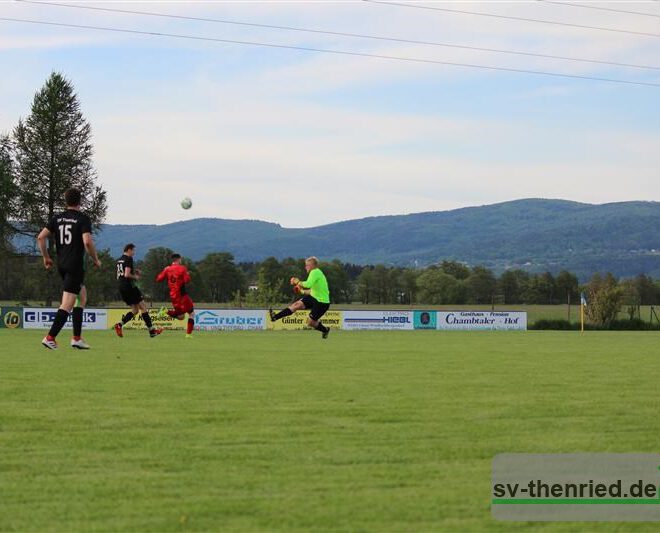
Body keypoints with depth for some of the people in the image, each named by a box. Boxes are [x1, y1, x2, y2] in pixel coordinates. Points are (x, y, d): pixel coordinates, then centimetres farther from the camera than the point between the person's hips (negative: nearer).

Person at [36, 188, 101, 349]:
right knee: (67, 304, -6)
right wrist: (96, 260, -6)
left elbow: (41, 237, 2)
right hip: (75, 266, -7)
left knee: (82, 297, 19)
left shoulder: (57, 218, 8)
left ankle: (77, 337, 14)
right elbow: (87, 241, -20)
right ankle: (50, 337, -13)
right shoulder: (83, 219, -8)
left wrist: (46, 257, 13)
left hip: (61, 265, 7)